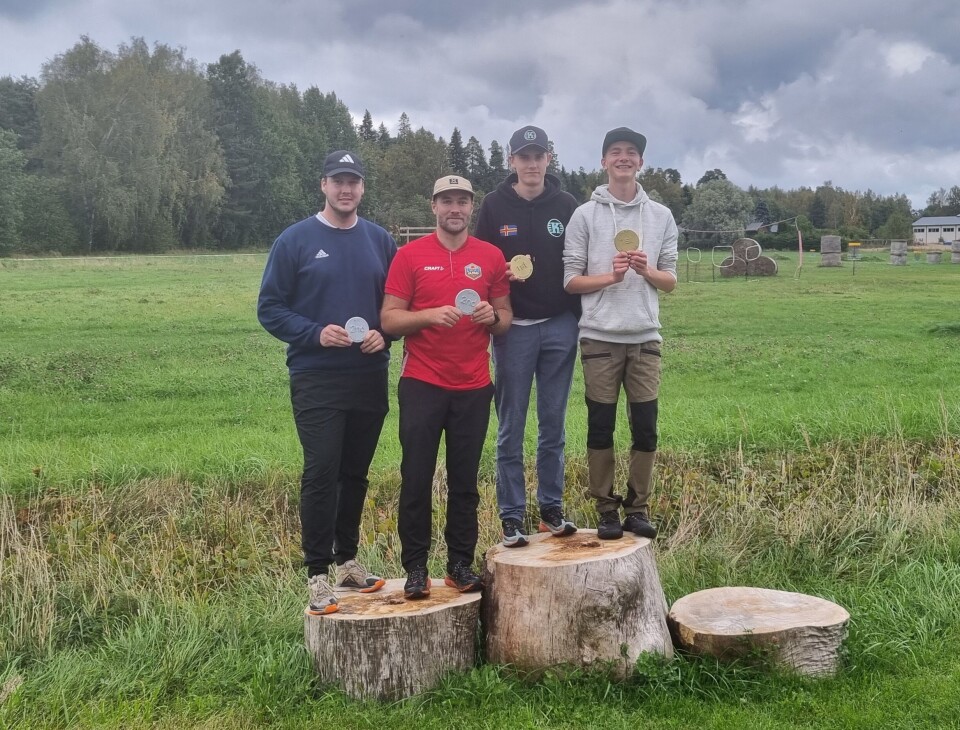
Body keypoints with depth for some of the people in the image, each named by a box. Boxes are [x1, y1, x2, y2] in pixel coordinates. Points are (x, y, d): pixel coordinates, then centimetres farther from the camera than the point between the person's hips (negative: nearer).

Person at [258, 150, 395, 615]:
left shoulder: (380, 241, 8)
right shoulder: (295, 241, -2)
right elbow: (270, 309, -3)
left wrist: (384, 334, -7)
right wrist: (315, 333, -17)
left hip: (370, 380, 4)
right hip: (316, 381, -4)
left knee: (355, 474, 13)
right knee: (321, 474, -8)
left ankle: (347, 559, 27)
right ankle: (318, 574, 0)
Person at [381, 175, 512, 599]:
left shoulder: (491, 257, 7)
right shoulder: (410, 256, 0)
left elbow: (506, 319, 12)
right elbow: (389, 320, -3)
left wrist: (493, 317, -10)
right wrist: (429, 315, -19)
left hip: (474, 387, 2)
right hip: (421, 385, -2)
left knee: (465, 481, 8)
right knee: (416, 479, 1)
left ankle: (461, 565, 18)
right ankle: (415, 568, 11)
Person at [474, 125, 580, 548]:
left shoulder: (566, 205, 6)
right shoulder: (494, 206, 2)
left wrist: (580, 318, 4)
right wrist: (502, 273, -18)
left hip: (560, 327, 2)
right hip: (513, 328, -1)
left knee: (553, 425, 8)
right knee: (511, 428, 2)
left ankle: (551, 508, 19)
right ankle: (511, 516, 9)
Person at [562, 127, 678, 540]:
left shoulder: (661, 217, 9)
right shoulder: (584, 216, 2)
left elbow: (670, 282, 9)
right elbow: (571, 281, 0)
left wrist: (646, 270, -11)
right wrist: (610, 276, -15)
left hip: (645, 338, 2)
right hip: (600, 338, -2)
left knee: (645, 428, 3)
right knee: (601, 427, 2)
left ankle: (638, 508, 16)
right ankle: (607, 510, 14)